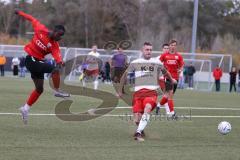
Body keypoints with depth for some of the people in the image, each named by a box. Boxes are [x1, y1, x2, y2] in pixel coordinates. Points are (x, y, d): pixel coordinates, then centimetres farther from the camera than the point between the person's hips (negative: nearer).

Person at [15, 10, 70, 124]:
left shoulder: (55, 45, -4)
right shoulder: (40, 30, -12)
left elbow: (57, 54, -23)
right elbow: (33, 20, 5)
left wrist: (59, 62, -46)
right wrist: (20, 13, 16)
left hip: (38, 61, 6)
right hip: (31, 59, -6)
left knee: (39, 89, 8)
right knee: (54, 70, -24)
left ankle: (26, 108, 20)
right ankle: (57, 91, -10)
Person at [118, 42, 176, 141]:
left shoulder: (157, 63, 13)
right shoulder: (135, 63, 10)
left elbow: (165, 72, 33)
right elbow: (125, 76, 19)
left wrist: (171, 80, 49)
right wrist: (120, 90, 22)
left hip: (151, 92, 0)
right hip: (138, 92, 1)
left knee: (148, 108, -33)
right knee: (137, 120, -8)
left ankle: (138, 133, -37)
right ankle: (141, 131, 27)